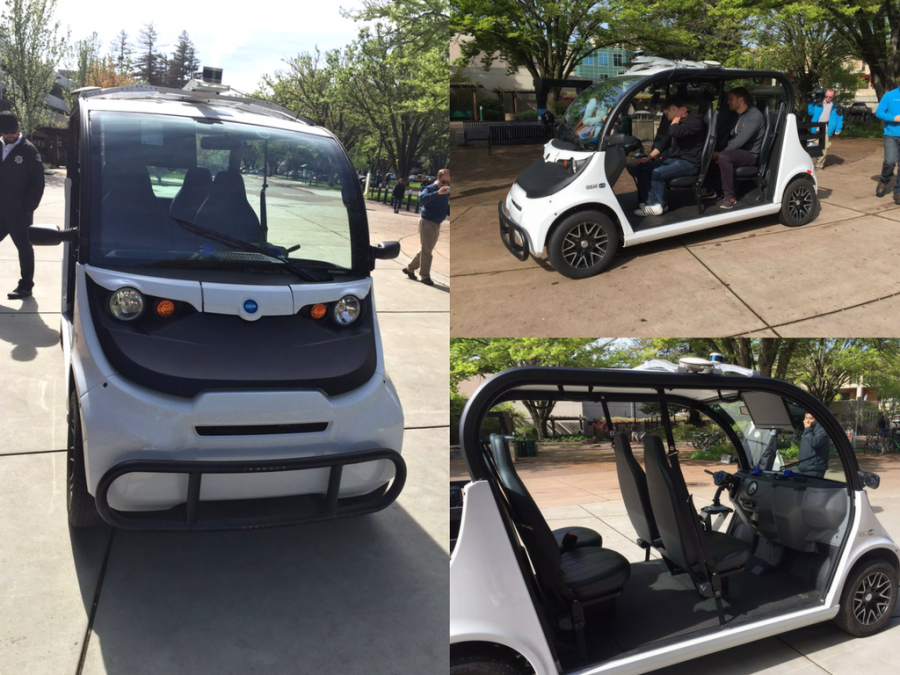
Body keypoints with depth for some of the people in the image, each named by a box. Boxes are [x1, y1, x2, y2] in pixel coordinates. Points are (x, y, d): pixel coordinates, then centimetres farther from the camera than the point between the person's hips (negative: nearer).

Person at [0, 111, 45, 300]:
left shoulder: (28, 150, -5)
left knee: (24, 248, 3)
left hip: (19, 212, -5)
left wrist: (28, 207, -12)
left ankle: (25, 286, 11)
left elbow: (38, 183, -8)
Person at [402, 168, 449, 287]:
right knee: (426, 251, -5)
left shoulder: (446, 192, 9)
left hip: (437, 224, 8)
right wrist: (438, 193, -46)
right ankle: (425, 276, 4)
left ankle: (410, 268, 30)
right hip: (427, 222, -8)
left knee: (426, 250, 16)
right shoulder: (430, 189, -13)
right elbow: (422, 199, -35)